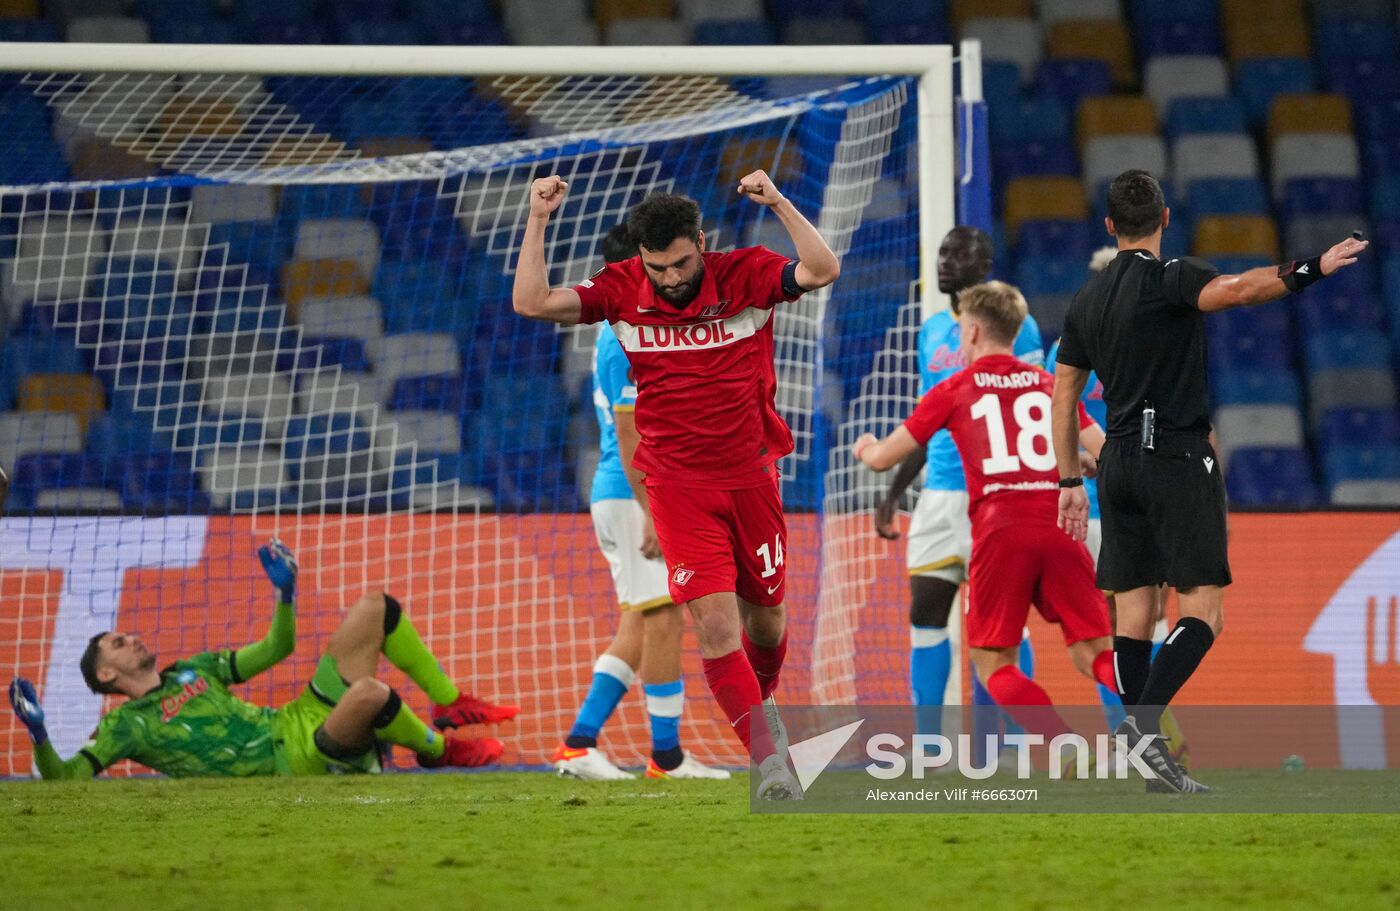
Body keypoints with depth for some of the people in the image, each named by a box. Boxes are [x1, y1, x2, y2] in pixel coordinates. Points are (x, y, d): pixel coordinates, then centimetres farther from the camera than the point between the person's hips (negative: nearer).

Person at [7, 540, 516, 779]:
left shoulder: (193, 670, 23)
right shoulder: (125, 726, 0)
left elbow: (275, 648, 29)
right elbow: (63, 779, -10)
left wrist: (285, 590, 17)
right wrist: (38, 735, -26)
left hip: (301, 720, 8)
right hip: (293, 760, -8)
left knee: (374, 610, 4)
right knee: (367, 692, -38)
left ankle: (450, 704, 4)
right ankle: (438, 749, -10)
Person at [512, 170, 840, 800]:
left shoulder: (746, 275, -7)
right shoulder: (623, 289, -4)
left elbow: (822, 271, -22)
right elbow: (532, 303, -10)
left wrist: (778, 204, -30)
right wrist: (536, 222, -16)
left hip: (750, 475, 1)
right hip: (679, 483, -1)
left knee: (765, 619, 13)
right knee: (715, 621, -15)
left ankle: (759, 708, 43)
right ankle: (768, 756, -14)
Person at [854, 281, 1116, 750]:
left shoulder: (954, 391, 11)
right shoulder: (1049, 385, 18)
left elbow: (882, 458, 15)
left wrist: (865, 448, 38)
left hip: (1000, 532, -3)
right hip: (1059, 527, 3)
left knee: (994, 663, 7)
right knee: (1093, 654, 3)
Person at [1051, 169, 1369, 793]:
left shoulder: (1087, 301, 13)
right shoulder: (1166, 279, -8)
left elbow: (1063, 396, 16)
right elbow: (1236, 289, -29)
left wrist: (1070, 481, 22)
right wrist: (1311, 271, -39)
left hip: (1119, 462, 7)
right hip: (1178, 459, -7)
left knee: (1133, 614, 6)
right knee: (1203, 612, -7)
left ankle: (1148, 762, 4)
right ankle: (1145, 721, -26)